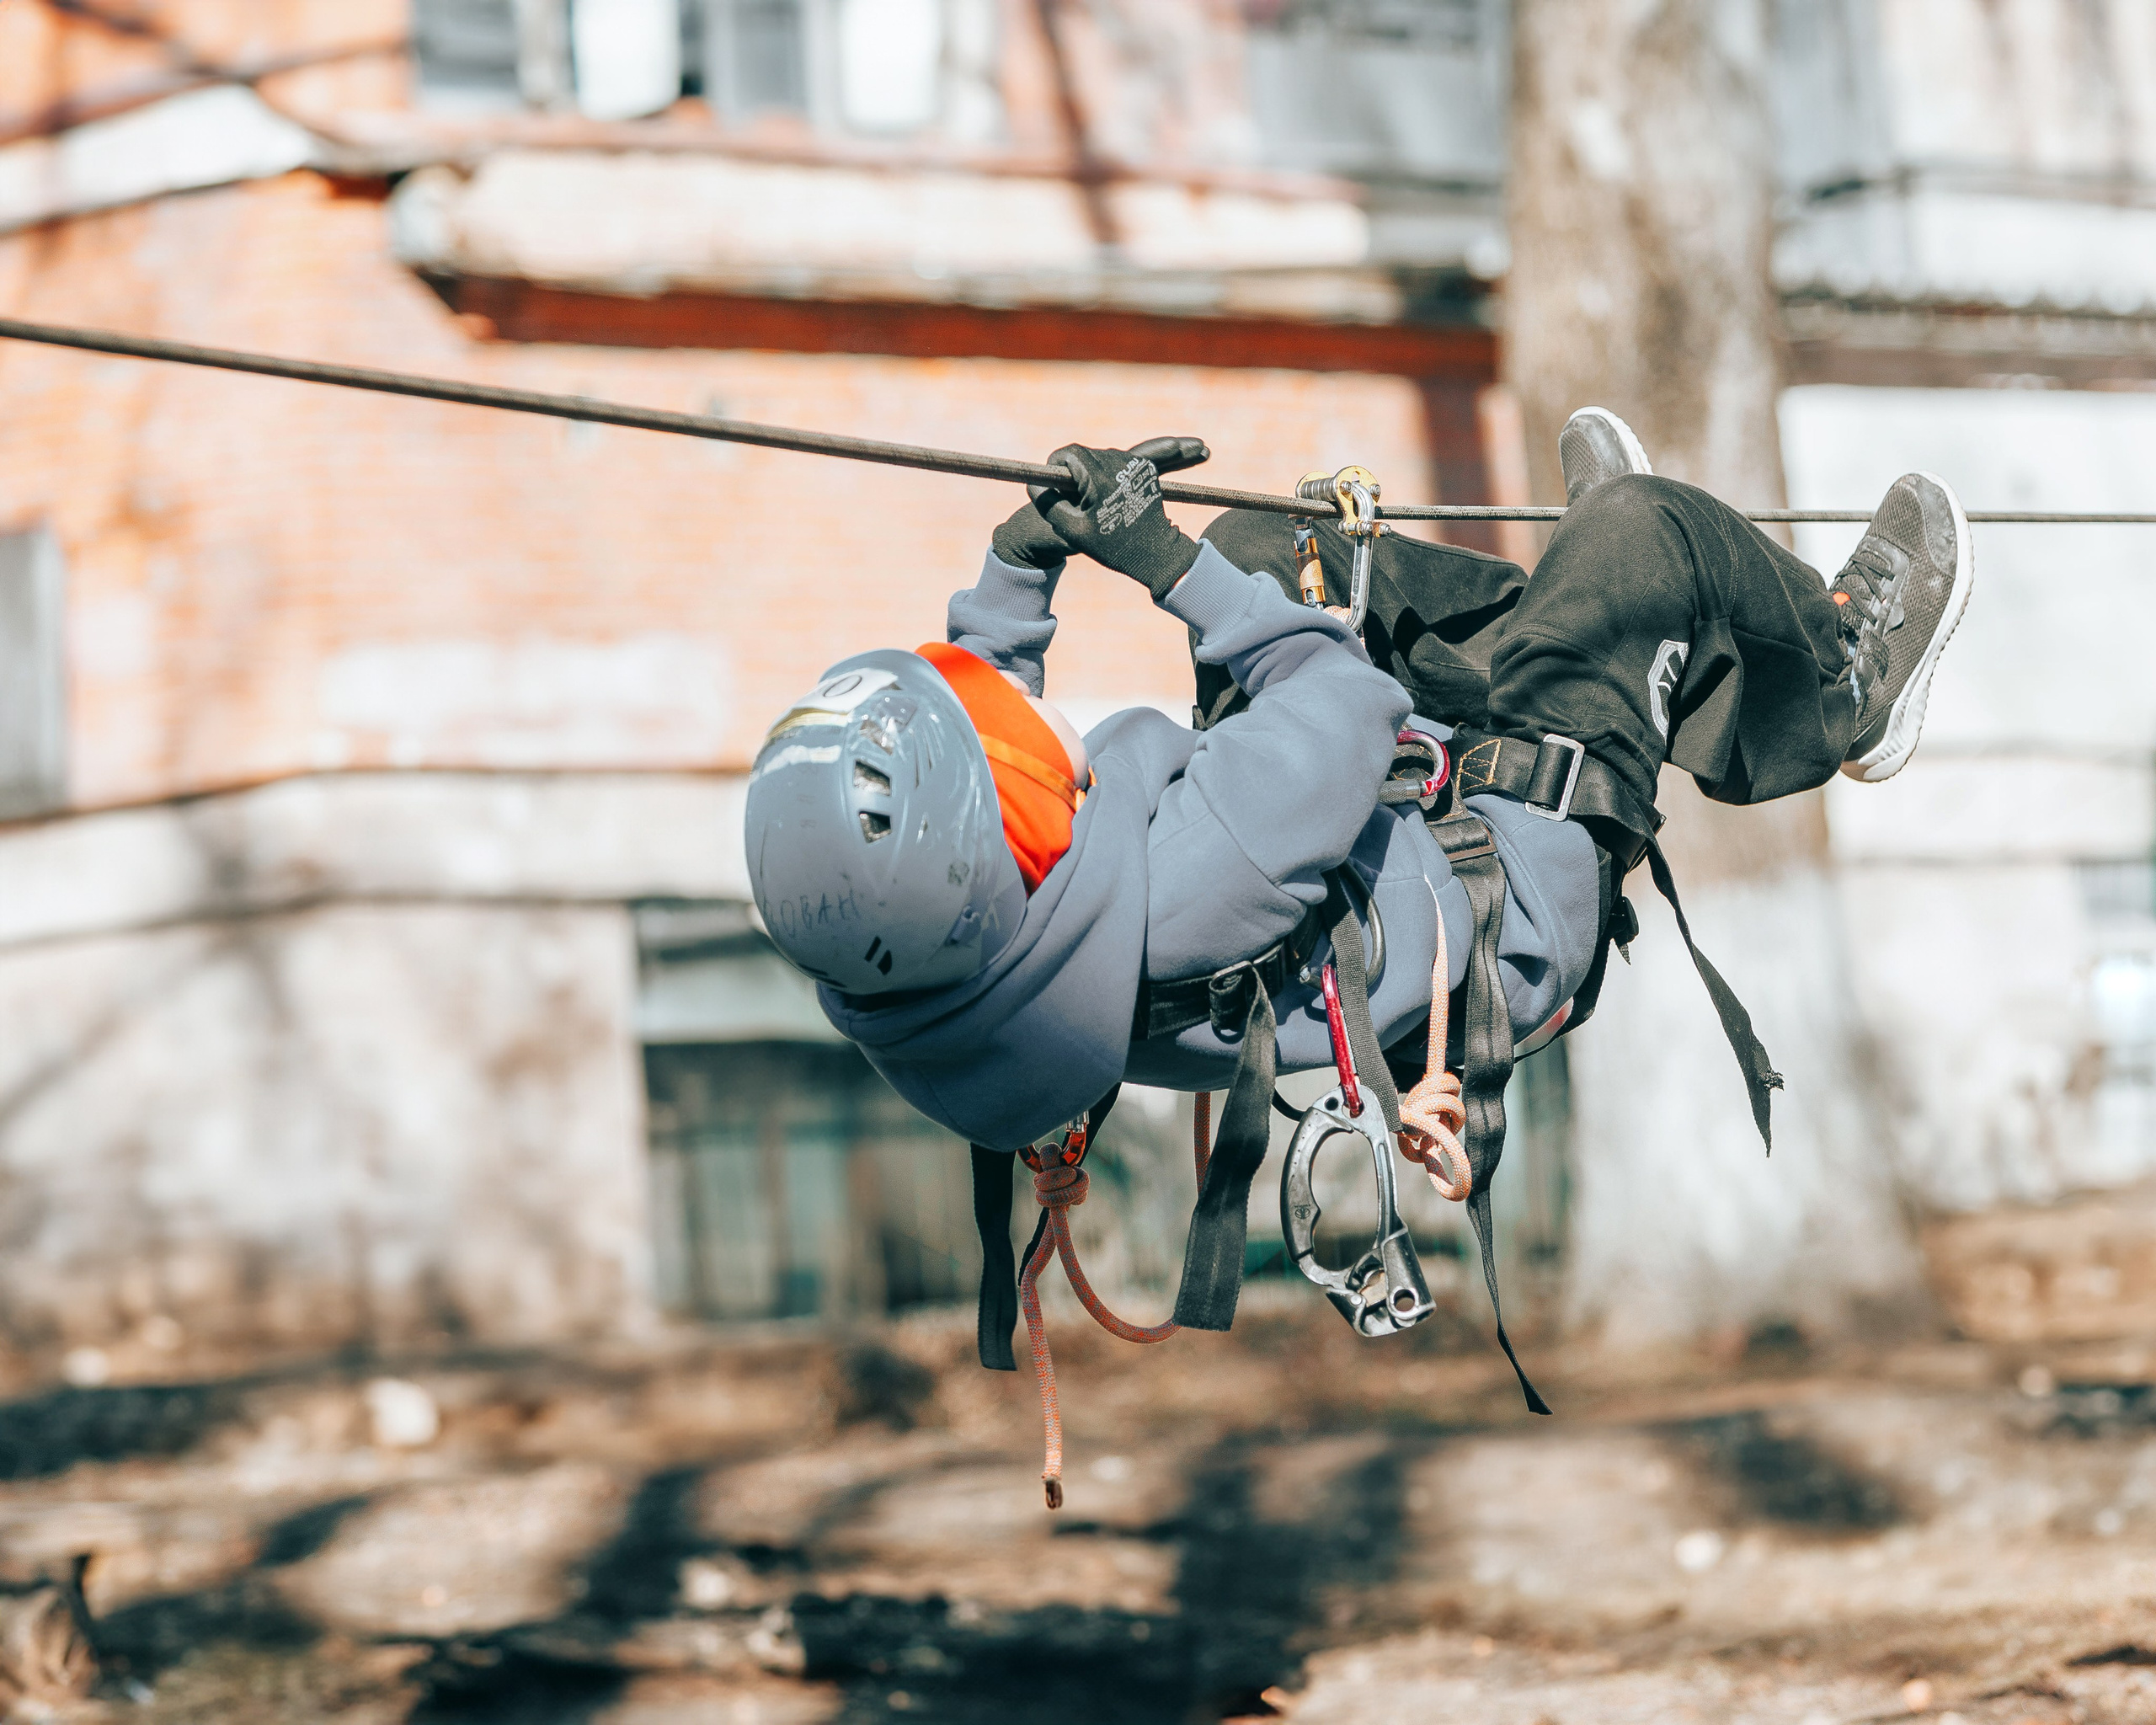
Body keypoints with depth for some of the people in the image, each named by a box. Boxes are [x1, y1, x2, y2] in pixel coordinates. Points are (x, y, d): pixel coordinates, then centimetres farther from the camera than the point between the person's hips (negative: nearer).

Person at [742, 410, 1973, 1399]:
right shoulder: (1161, 899, -48)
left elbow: (974, 681, -3)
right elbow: (1353, 712, -32)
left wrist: (1026, 556, -13)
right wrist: (1170, 567, -27)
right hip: (1516, 905, -7)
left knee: (1253, 548, 21)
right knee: (1645, 534, 1)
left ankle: (1526, 619, 50)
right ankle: (1839, 698, 35)